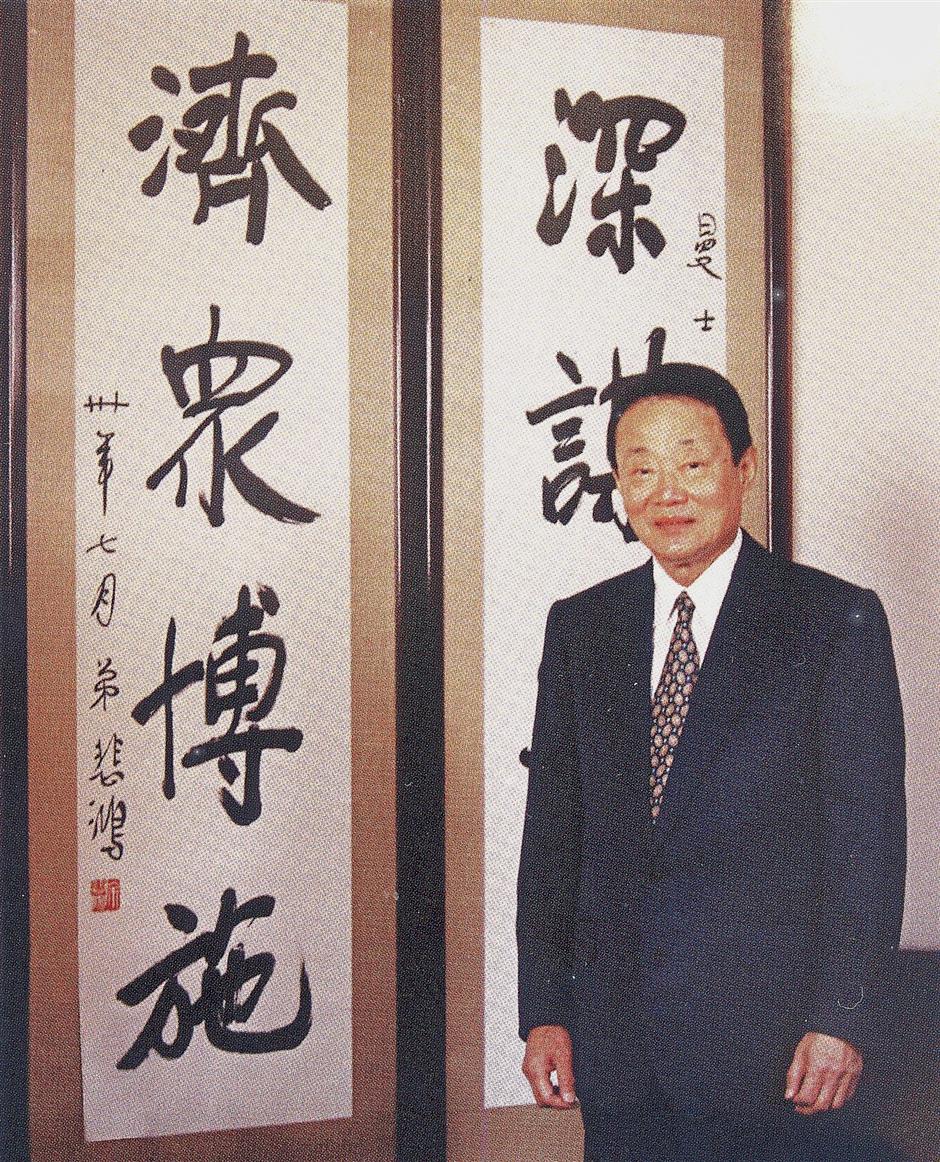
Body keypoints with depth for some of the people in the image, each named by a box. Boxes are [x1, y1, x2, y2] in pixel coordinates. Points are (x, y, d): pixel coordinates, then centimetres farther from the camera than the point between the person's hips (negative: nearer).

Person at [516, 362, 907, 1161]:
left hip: (771, 1040, -3)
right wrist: (543, 1012, 4)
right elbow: (551, 829, 9)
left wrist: (842, 1019, -11)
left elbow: (868, 838, -5)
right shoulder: (580, 628, 9)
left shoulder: (837, 621, -3)